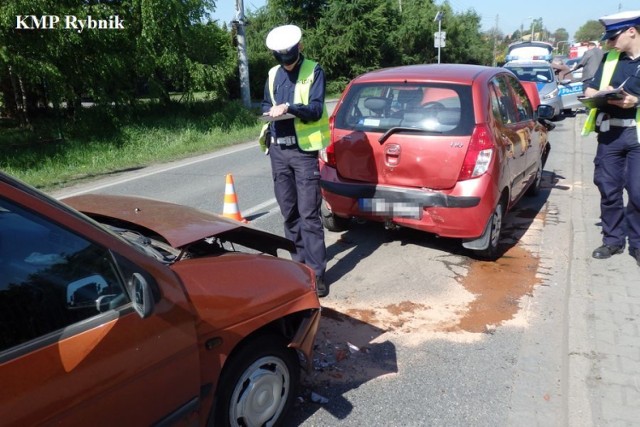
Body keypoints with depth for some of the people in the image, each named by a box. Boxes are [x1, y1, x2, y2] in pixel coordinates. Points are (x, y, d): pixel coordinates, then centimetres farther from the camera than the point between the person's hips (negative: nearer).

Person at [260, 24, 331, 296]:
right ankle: (299, 261, 25)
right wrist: (270, 112, -4)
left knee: (309, 214, -7)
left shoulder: (313, 71, -1)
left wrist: (289, 107, -25)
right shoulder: (273, 74, 14)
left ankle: (316, 272, -3)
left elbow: (316, 109, -10)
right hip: (278, 150, 5)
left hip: (304, 150, -5)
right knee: (289, 211, 11)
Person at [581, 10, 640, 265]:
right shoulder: (609, 58, 11)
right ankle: (613, 239, 23)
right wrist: (603, 94, -9)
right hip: (609, 133, 4)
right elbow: (589, 91, 13)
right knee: (609, 189, 8)